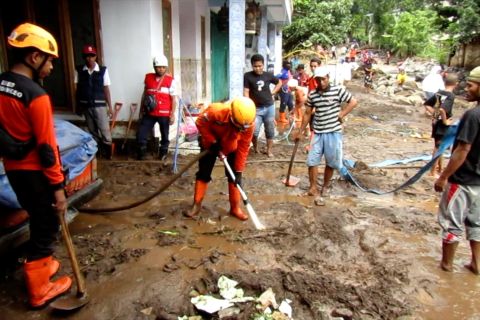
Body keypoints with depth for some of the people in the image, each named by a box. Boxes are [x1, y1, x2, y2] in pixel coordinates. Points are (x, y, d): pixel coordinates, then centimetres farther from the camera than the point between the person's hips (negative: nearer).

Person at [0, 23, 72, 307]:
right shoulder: (36, 95, -21)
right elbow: (46, 148, -21)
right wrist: (58, 187, -15)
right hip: (35, 173, -8)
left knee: (38, 221, 24)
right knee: (47, 227, 7)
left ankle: (42, 265, 42)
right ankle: (39, 291, 20)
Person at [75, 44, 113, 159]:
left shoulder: (103, 70, -3)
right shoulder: (78, 70, 1)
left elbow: (106, 89, -3)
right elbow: (76, 88, 4)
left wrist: (110, 106, -4)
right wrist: (78, 105, 1)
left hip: (99, 105, -2)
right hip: (86, 105, 3)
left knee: (105, 129, -4)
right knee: (92, 130, 12)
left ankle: (108, 150, 8)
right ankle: (97, 150, 26)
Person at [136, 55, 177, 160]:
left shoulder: (170, 80, -6)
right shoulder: (148, 77, 5)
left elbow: (173, 99, -5)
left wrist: (172, 114, -9)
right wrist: (143, 107, 17)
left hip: (164, 114, -3)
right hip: (149, 113, 3)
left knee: (164, 136, 12)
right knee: (141, 134, 1)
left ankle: (163, 154, 30)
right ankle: (140, 155, 19)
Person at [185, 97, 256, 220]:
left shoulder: (248, 124, -30)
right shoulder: (216, 111, -40)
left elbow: (243, 149, -21)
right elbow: (200, 122, -22)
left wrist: (239, 170, -21)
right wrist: (212, 142, -25)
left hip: (231, 146, 2)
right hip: (211, 143, -1)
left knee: (234, 175, -2)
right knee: (203, 173, 2)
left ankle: (235, 207, 12)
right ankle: (197, 204, 15)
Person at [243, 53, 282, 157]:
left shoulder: (268, 75, 3)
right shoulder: (247, 76, -6)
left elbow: (279, 83, 20)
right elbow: (246, 92, -10)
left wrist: (273, 92, 6)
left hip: (269, 107, 3)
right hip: (256, 108, -3)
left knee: (270, 131, 8)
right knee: (254, 131, -12)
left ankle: (269, 151, 23)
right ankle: (255, 147, 17)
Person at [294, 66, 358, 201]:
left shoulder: (338, 90, -7)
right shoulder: (312, 95, 2)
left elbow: (353, 102, -2)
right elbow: (307, 114, 10)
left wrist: (341, 114, -12)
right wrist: (300, 131, 11)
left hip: (333, 132, -2)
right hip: (318, 133, 2)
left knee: (331, 162, 9)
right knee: (312, 160, 0)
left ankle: (325, 186, 26)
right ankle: (313, 187, 14)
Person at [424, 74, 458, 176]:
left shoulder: (438, 93, 3)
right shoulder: (451, 96, -19)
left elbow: (427, 105, 8)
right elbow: (442, 109, -34)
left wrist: (434, 114, 7)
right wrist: (445, 121, -20)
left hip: (436, 123, 8)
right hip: (443, 126, -8)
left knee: (438, 147, 20)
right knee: (438, 148, 1)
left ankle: (439, 168, 36)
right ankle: (433, 172, 9)